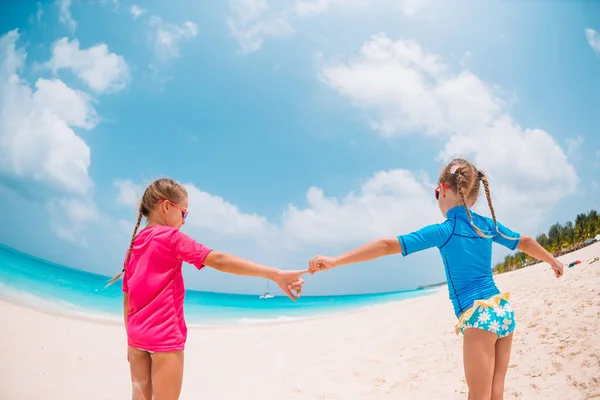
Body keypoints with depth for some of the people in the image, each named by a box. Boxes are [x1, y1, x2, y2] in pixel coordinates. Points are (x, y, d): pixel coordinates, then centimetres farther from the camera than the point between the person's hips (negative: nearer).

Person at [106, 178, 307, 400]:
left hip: (138, 336, 7)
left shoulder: (134, 245, 10)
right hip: (164, 336, -7)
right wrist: (276, 275, -28)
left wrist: (131, 341, 21)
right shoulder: (170, 237, -11)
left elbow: (127, 298, 13)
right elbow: (219, 261, -23)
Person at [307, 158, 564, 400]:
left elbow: (389, 246, -16)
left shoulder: (444, 231, -8)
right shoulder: (488, 225, 10)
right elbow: (525, 242, 26)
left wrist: (335, 261, -18)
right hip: (504, 311, 6)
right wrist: (552, 261, 46)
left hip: (478, 317, -6)